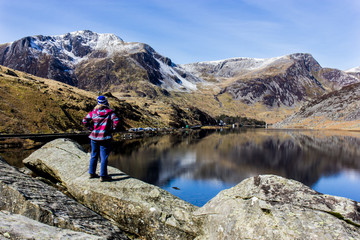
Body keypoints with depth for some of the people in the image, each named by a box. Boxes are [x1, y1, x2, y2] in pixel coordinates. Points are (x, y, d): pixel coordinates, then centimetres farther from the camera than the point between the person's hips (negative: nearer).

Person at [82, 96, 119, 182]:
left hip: (94, 136, 4)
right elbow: (116, 120, -19)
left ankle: (92, 173, 29)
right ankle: (103, 176, 6)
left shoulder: (93, 112, 3)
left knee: (94, 155, 18)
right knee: (104, 157, 2)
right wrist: (112, 129, -7)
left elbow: (84, 121, 5)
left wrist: (91, 128, 11)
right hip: (104, 137, -4)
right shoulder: (109, 112, -7)